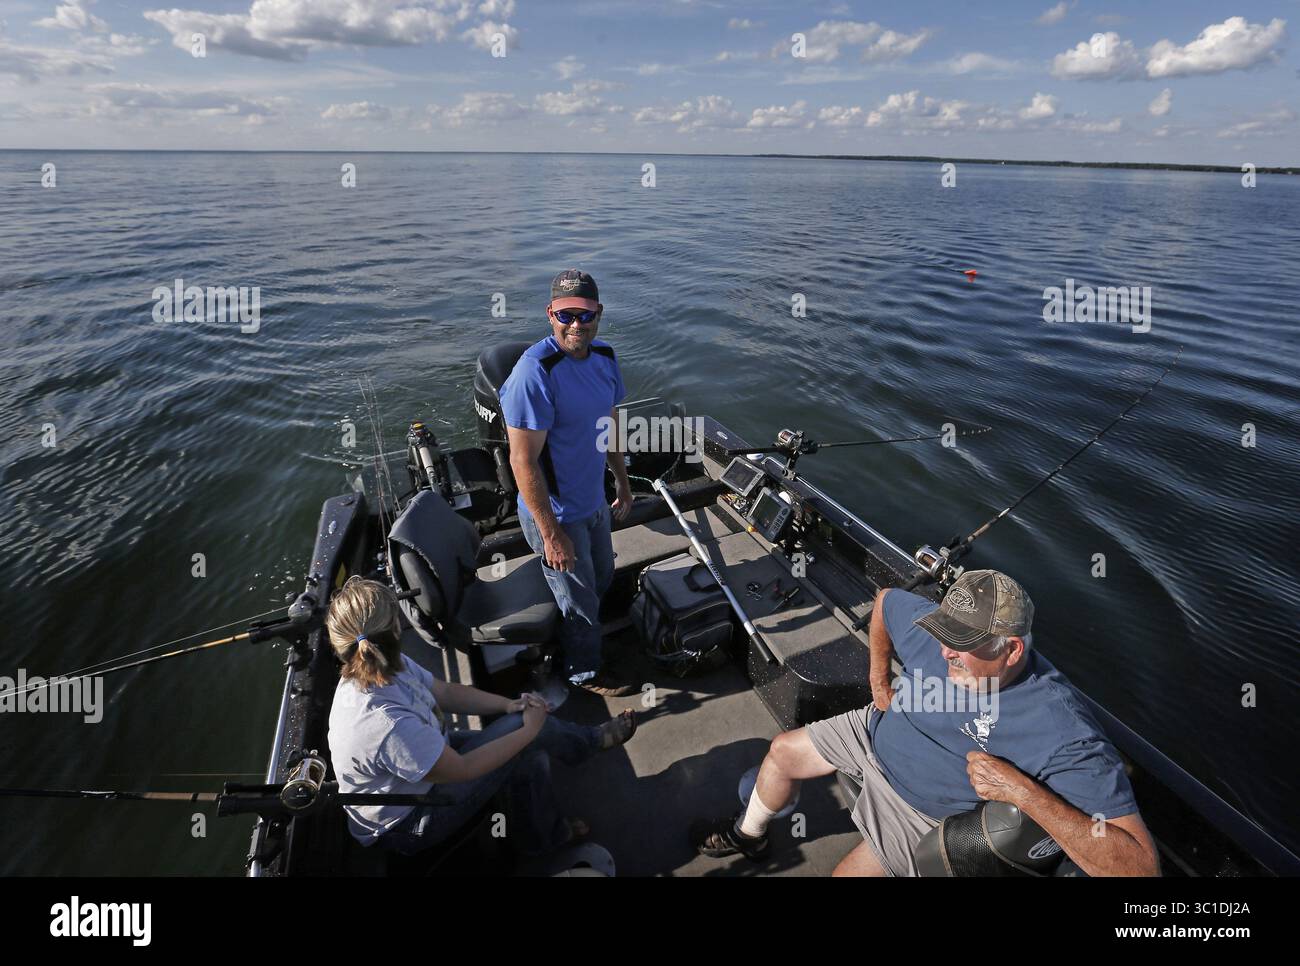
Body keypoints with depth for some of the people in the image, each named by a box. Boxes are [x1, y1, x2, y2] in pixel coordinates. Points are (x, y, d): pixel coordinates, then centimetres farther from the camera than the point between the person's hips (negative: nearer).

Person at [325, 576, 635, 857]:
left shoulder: (387, 669, -15)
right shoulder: (388, 726, -41)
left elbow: (447, 692, 0)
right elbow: (462, 769, -27)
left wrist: (509, 705, -12)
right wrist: (529, 729, -17)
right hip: (407, 826, -7)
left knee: (531, 757, 1)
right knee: (531, 727, -15)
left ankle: (544, 835, 28)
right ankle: (595, 739, 16)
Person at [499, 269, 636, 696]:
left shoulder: (604, 356, -3)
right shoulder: (535, 372, -30)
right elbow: (523, 460, -28)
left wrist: (622, 481, 18)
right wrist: (551, 533, -24)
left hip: (594, 500, 8)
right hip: (557, 514, -8)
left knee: (602, 578, 30)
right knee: (580, 600, 14)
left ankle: (580, 632, 59)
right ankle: (585, 672, 42)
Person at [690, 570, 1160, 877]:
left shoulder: (1062, 731, -37)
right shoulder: (937, 625, -25)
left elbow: (1140, 864, -38)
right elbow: (884, 599, -1)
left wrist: (1023, 791, -45)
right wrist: (879, 681, -2)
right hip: (880, 731, 5)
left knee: (849, 871, -10)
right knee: (783, 752, 12)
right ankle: (748, 836, 41)